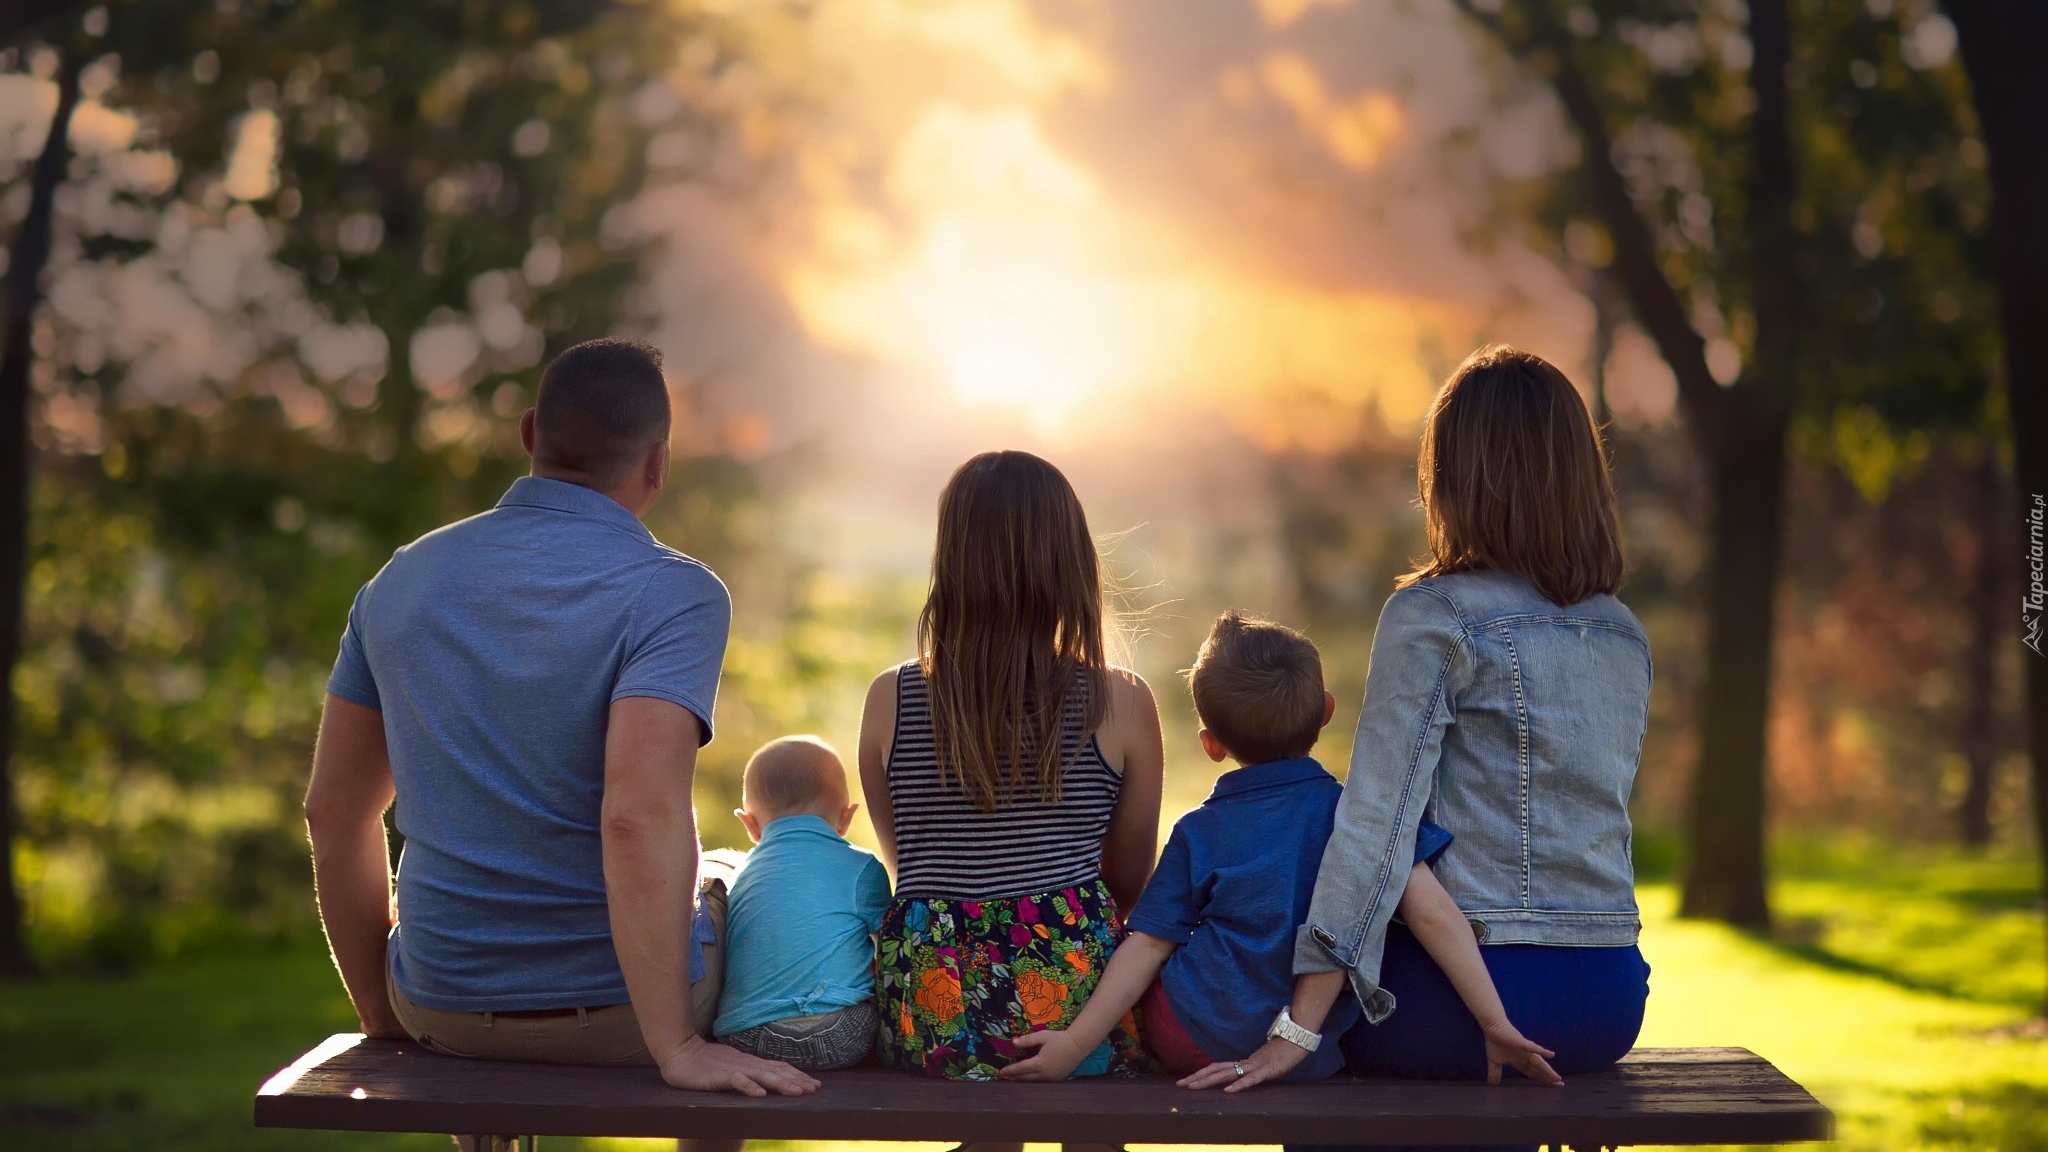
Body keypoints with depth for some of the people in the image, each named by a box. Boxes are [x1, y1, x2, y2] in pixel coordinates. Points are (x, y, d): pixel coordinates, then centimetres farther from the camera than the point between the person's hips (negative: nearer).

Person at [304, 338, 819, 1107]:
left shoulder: (401, 580, 1)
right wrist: (677, 1048, -28)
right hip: (618, 1012, -4)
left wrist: (384, 1017, 16)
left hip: (442, 1006, 4)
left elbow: (333, 814, 5)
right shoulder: (673, 594, -17)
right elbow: (640, 819, -31)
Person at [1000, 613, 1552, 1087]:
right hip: (1314, 1062, 2)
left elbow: (1147, 946, -6)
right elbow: (1434, 917, -12)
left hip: (1192, 1044, -1)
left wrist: (1076, 1042, -4)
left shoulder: (1197, 833, -3)